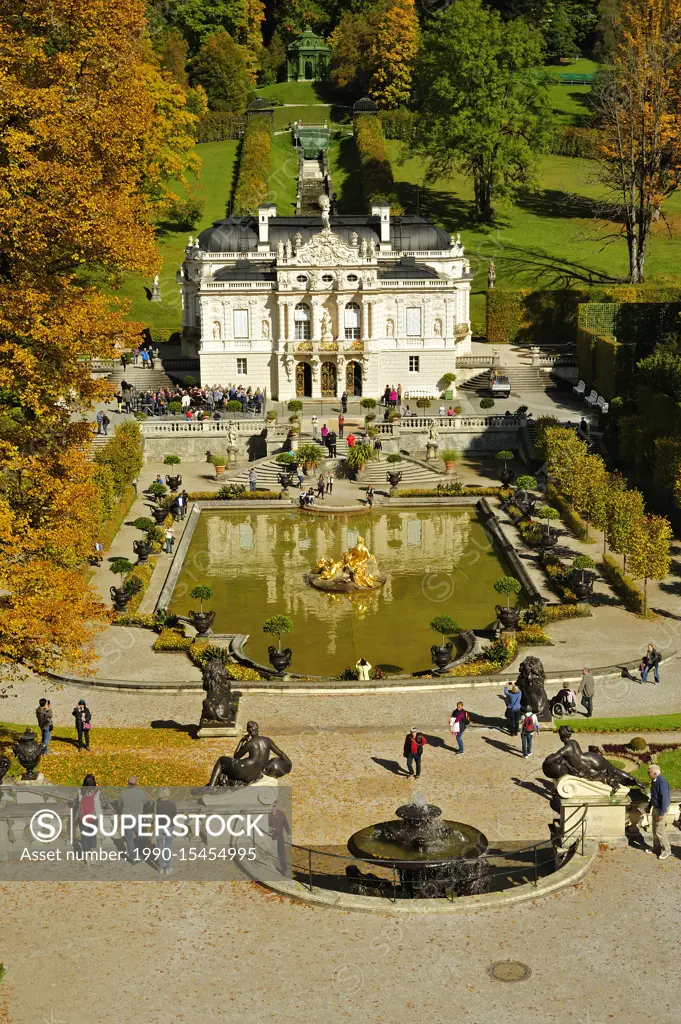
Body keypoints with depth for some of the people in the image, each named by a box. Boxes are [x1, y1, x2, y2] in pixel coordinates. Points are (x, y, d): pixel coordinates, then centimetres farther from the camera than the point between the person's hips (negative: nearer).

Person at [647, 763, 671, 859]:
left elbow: (665, 797, -26)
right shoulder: (655, 781, 5)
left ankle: (666, 850, 11)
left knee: (659, 831, -3)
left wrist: (662, 813, -25)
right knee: (654, 830, 17)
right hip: (655, 808, 10)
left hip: (660, 809, -10)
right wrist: (649, 806, 25)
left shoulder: (662, 782, -25)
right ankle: (656, 848, 29)